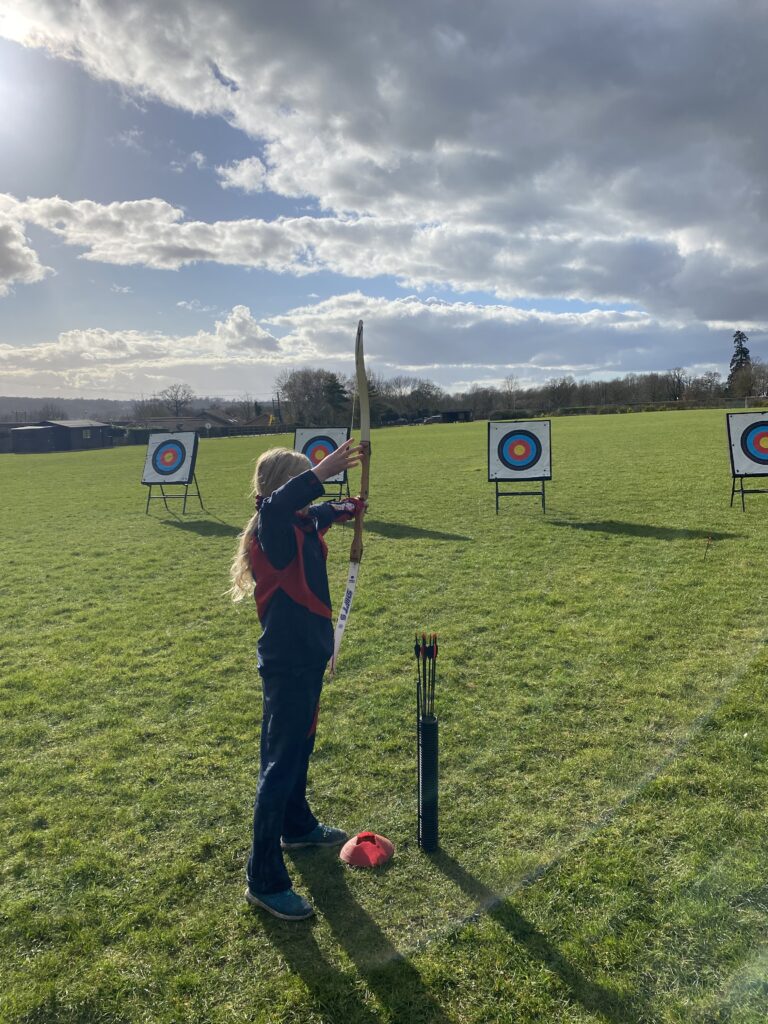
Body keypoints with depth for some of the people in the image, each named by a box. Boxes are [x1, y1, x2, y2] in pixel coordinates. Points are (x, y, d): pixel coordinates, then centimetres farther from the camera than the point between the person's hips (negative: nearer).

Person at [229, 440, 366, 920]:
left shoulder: (301, 526, 4)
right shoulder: (272, 531, -22)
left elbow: (317, 513, 30)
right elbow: (275, 506, -48)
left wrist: (344, 509, 15)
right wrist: (323, 471, -51)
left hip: (305, 657, 10)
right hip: (287, 666, -10)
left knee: (298, 750, 26)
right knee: (281, 765, -1)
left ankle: (298, 827, 48)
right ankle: (264, 880, 11)